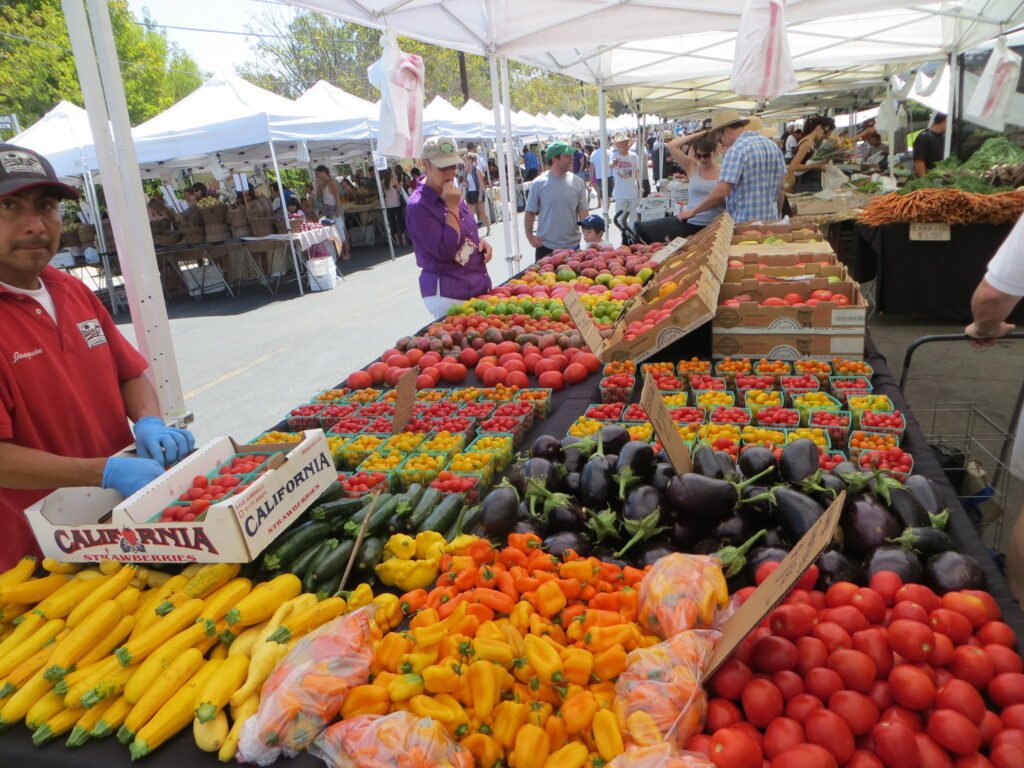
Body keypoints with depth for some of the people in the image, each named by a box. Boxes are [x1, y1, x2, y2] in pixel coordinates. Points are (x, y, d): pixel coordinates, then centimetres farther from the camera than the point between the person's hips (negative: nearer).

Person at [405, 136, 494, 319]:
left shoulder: (451, 192, 7)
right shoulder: (417, 206, -18)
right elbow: (445, 251, -23)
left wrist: (480, 240, 1)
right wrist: (452, 207, -22)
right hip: (448, 294, -8)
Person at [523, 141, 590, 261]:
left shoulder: (577, 182, 0)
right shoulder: (538, 184, -6)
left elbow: (583, 212, 3)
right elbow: (530, 213, -1)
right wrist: (530, 236, -7)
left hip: (572, 245, 2)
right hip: (545, 246, -2)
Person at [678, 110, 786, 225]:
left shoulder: (737, 149, -13)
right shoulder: (773, 145, 11)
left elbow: (721, 192, -19)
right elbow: (780, 188, 14)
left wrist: (693, 211, -10)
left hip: (744, 222, -7)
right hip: (770, 220, 7)